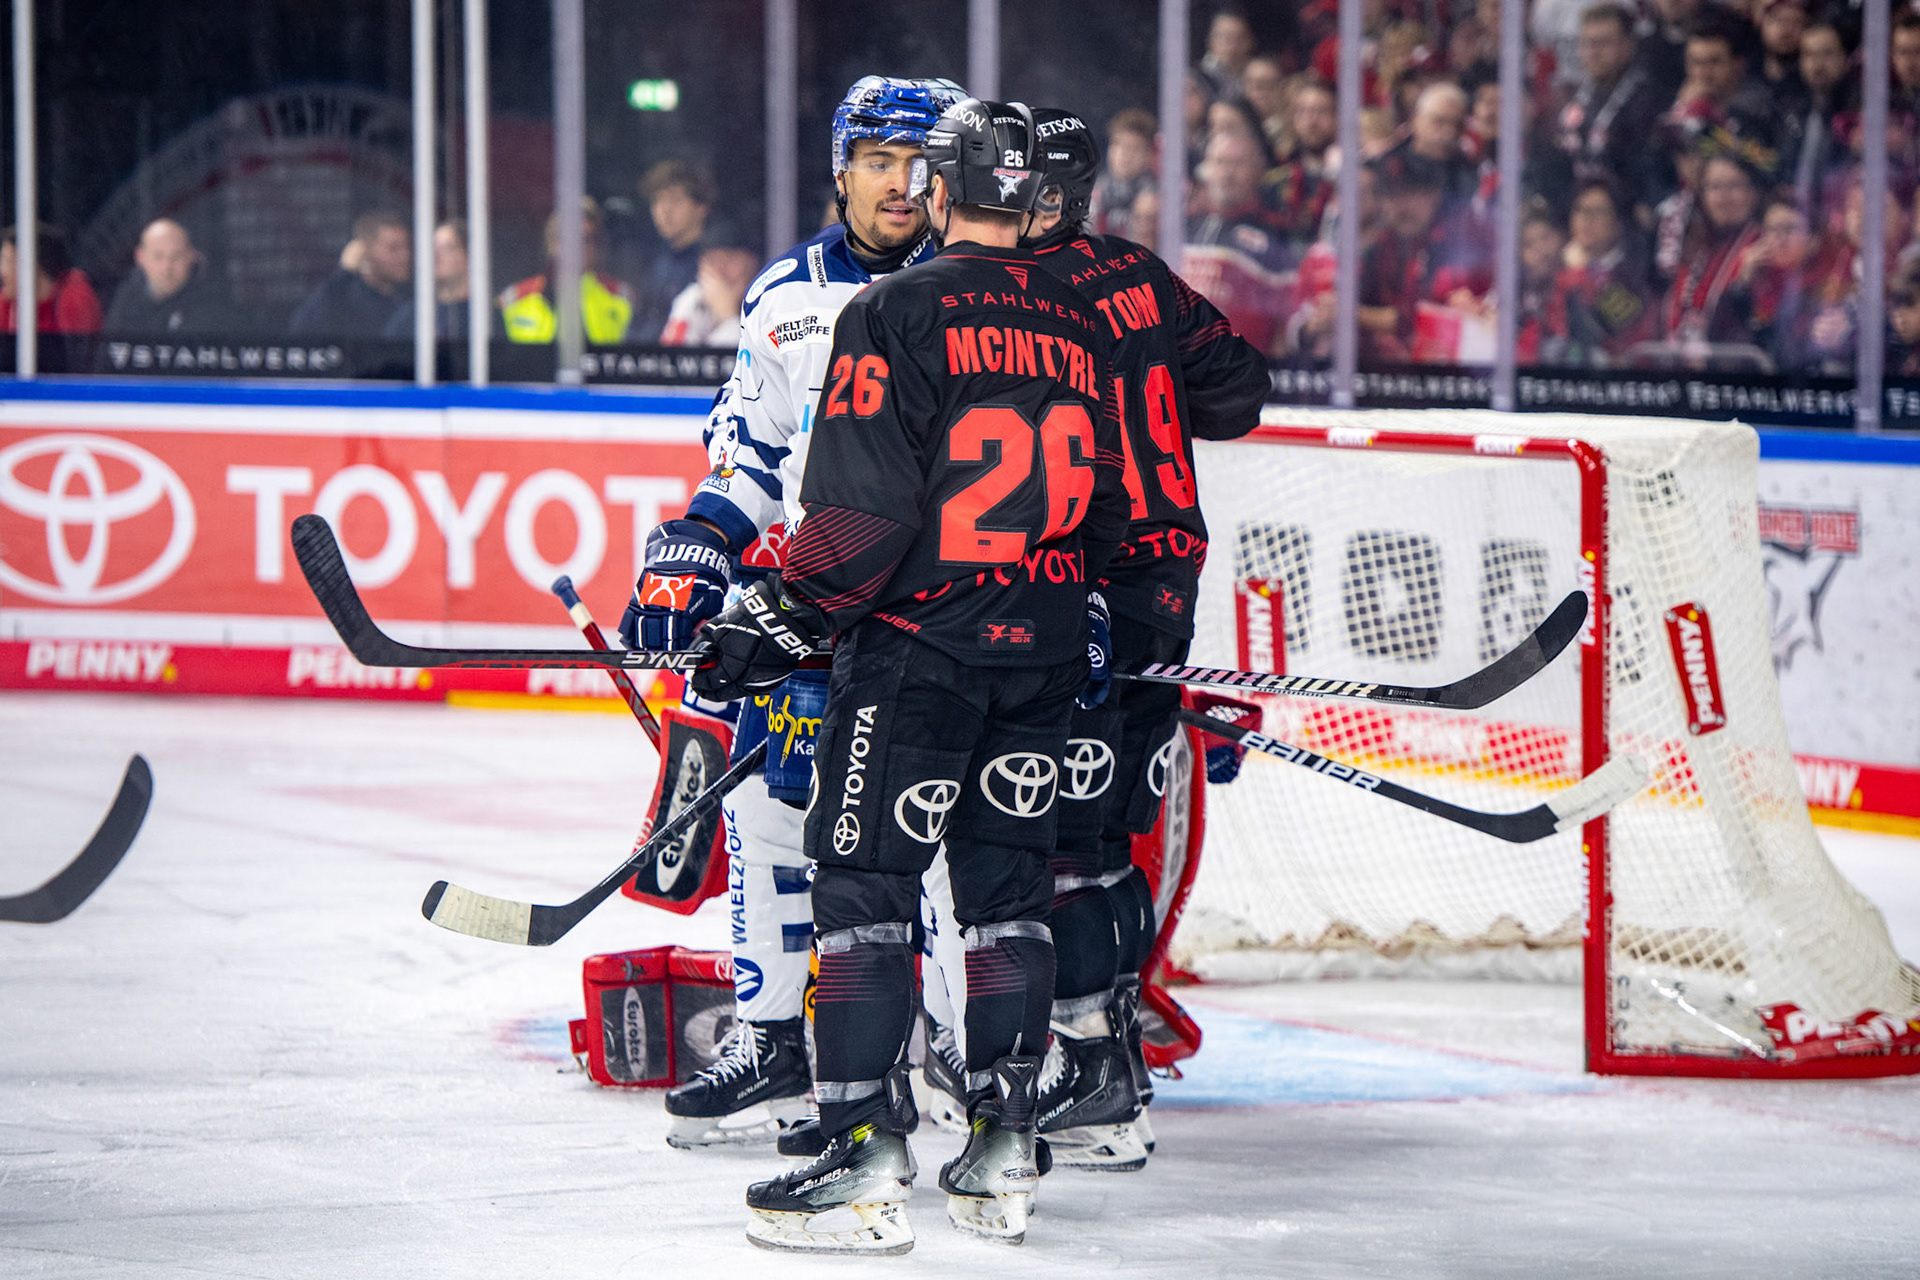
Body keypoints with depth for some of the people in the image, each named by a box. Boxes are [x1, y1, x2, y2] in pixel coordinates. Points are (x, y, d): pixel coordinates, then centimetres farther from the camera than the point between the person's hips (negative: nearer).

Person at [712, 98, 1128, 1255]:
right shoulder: (1081, 327, 9)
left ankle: (869, 1160, -8)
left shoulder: (895, 314, -10)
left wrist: (776, 625, -7)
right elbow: (1108, 506, 17)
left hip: (918, 646, -6)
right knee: (1011, 887, 13)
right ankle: (1004, 1157, 12)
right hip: (1045, 657, 6)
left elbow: (861, 509, -15)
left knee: (865, 885, -2)